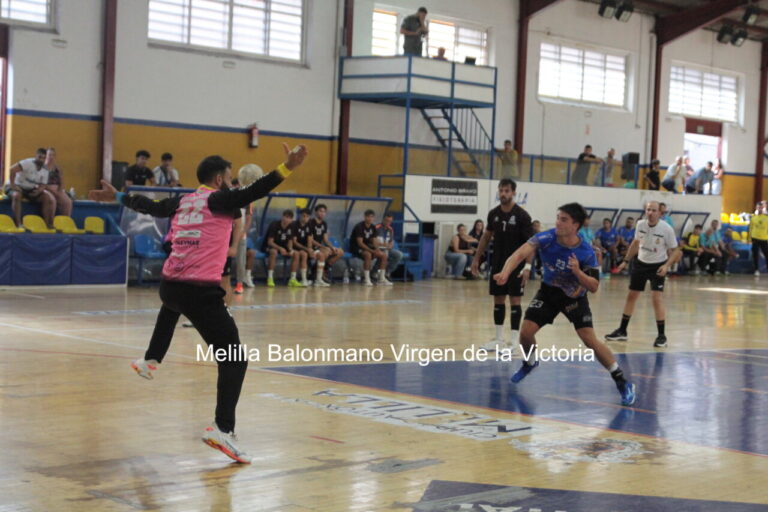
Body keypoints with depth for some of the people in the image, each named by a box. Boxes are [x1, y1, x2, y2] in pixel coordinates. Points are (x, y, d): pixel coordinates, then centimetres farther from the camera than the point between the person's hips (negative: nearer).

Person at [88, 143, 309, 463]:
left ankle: (150, 361, 58)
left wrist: (118, 197, 47)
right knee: (234, 359, -7)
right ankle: (223, 429, -20)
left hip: (170, 284, 7)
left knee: (171, 308, 46)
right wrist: (286, 168, -29)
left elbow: (150, 206, 29)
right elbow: (250, 195, -21)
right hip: (200, 291, -7)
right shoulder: (218, 200, -3)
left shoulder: (182, 202, 15)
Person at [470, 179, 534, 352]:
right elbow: (486, 237, 15)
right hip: (498, 264, 5)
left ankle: (514, 340, 1)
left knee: (514, 300, -4)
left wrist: (527, 266, -22)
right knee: (498, 300, 8)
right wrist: (476, 259, 12)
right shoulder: (494, 213, 3)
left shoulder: (522, 215, -12)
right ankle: (499, 338, 17)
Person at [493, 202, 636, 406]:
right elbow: (520, 254, -39)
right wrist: (505, 273, -58)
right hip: (549, 291, 2)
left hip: (574, 295, -2)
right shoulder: (546, 238, -25)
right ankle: (530, 362, 30)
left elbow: (594, 287, -21)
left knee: (589, 339, -15)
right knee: (526, 332, -6)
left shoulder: (586, 252, -26)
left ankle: (623, 382, -3)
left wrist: (578, 272, -40)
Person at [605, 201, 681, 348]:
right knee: (631, 296, 10)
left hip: (658, 266, -4)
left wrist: (667, 265, -24)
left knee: (657, 298, -15)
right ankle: (622, 331, 22)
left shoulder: (666, 229, -18)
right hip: (641, 263, 5)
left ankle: (661, 335, -4)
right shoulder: (640, 224, -6)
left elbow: (675, 250, -9)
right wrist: (626, 261, 12)